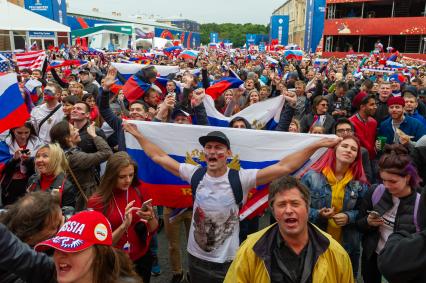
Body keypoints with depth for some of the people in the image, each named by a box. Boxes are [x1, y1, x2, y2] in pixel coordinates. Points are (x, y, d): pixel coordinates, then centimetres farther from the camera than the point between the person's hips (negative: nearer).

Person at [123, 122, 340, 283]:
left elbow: (283, 167, -22)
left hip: (227, 260, -2)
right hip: (196, 258, 3)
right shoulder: (194, 174, -7)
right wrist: (138, 135, 2)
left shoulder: (241, 179, -16)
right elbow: (158, 157, 0)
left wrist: (315, 146, -26)